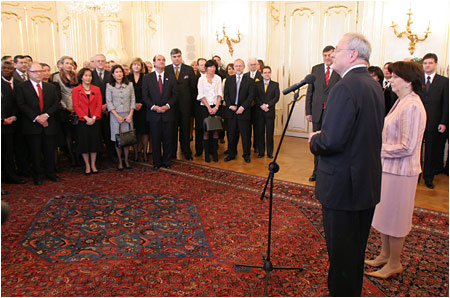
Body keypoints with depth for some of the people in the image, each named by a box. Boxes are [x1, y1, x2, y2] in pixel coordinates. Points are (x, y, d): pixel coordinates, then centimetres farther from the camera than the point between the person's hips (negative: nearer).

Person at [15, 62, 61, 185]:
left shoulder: (51, 87, 12)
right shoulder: (21, 87, 2)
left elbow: (56, 103, 4)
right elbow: (22, 105, -6)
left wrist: (47, 114, -12)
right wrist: (36, 118, -15)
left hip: (49, 125, 3)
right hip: (32, 126, -2)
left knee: (50, 151, 7)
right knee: (35, 152, 5)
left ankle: (50, 173, 22)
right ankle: (38, 175, 17)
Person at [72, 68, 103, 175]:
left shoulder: (96, 89, 9)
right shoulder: (76, 90, 1)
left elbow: (99, 105, 2)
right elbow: (76, 106, -5)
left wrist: (94, 118, -11)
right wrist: (86, 118, -15)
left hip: (95, 121, 2)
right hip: (83, 121, -2)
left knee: (95, 142, 5)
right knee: (84, 143, 2)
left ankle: (93, 165, 16)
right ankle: (87, 165, 14)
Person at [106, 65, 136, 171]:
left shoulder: (129, 85, 6)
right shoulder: (109, 86, 1)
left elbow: (133, 100, 6)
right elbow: (109, 102, -3)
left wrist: (130, 114, -5)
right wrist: (117, 116, -10)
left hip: (128, 115, 2)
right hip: (115, 115, -1)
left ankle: (126, 160, 15)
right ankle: (120, 162, 10)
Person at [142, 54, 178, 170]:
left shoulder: (171, 78, 10)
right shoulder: (147, 78, 7)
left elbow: (174, 95, 5)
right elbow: (145, 96, 2)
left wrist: (167, 106, -10)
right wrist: (154, 107, -12)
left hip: (168, 113, 1)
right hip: (154, 114, -1)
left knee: (168, 139, 5)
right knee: (155, 139, 4)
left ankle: (167, 161, 18)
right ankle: (156, 162, 16)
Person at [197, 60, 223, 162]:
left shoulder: (218, 78, 10)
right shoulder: (202, 79, 4)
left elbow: (219, 94, 4)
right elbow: (201, 95, -2)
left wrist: (216, 107, -9)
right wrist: (209, 108, -10)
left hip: (216, 107, 2)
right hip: (205, 107, -2)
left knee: (215, 131, -1)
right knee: (206, 131, -3)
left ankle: (215, 153, 7)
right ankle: (206, 153, 5)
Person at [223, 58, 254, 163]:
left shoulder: (249, 80, 3)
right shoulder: (229, 80, 11)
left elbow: (251, 96, -2)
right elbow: (226, 94, 6)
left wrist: (242, 107, -13)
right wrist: (230, 106, -9)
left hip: (244, 111, -2)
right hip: (231, 111, 2)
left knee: (245, 134, 2)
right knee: (231, 134, 7)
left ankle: (246, 155, 14)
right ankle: (231, 154, 19)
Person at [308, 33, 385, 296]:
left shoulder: (345, 87, -20)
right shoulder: (375, 86, 10)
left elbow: (332, 141, -27)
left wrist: (314, 141, -6)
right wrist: (323, 136, 12)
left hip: (343, 185, -10)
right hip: (369, 183, 10)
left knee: (341, 252, 6)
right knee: (357, 249, 23)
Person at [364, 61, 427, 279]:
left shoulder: (411, 106, -21)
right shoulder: (401, 102, 9)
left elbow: (407, 147, -23)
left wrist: (380, 150, -13)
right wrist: (379, 147, 6)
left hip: (400, 171, -9)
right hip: (389, 167, 9)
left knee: (394, 217, 5)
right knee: (384, 213, 19)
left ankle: (394, 263, 23)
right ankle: (385, 255, 35)